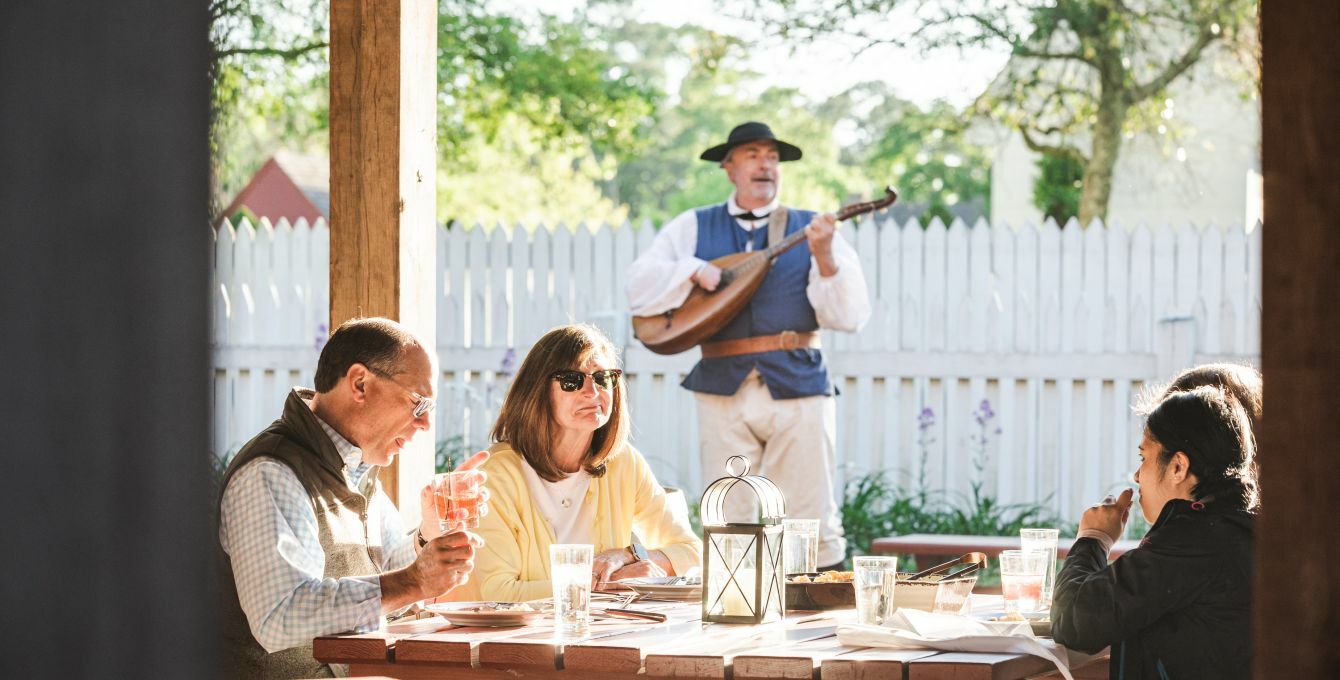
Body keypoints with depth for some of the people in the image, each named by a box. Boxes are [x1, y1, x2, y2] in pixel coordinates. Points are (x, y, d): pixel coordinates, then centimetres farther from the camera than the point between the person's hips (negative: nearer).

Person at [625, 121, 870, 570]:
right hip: (724, 392, 1)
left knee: (812, 520, -1)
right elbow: (639, 286, 3)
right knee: (729, 521, 3)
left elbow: (851, 316, -1)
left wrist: (824, 258, -16)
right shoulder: (694, 228, 11)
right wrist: (694, 271, -12)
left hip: (797, 387, -1)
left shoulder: (810, 230, 8)